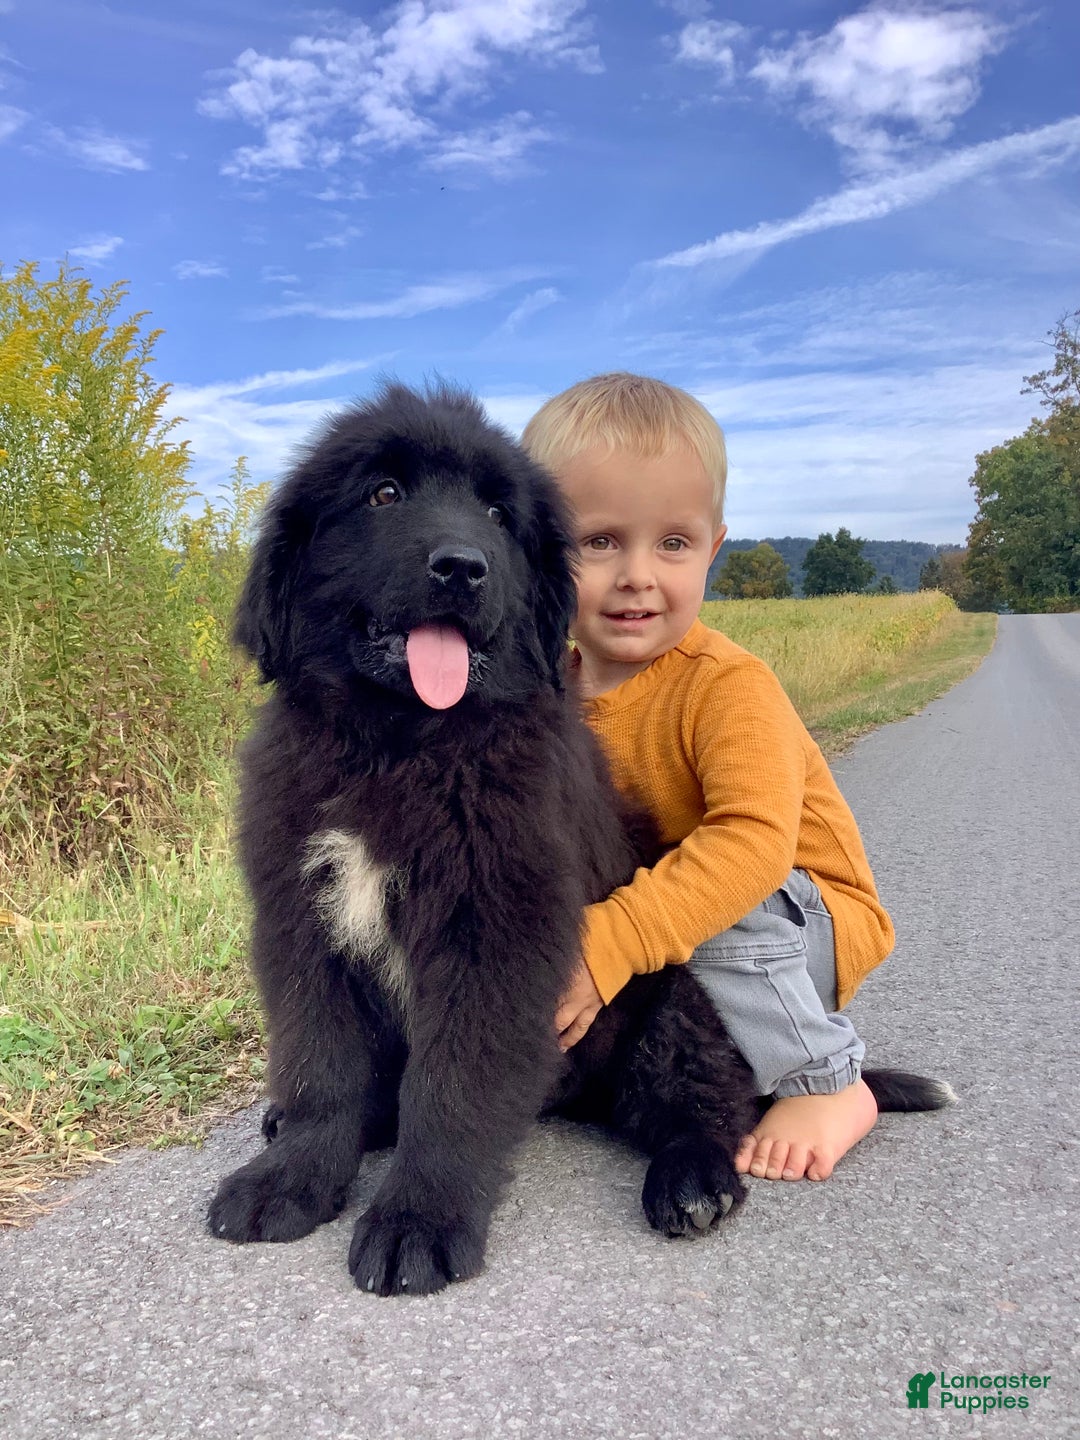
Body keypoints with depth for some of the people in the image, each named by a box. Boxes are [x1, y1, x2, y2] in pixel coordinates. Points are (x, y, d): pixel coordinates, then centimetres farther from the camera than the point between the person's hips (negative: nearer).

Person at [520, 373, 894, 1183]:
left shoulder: (727, 685, -25)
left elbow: (754, 842, -38)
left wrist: (606, 943, -44)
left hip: (803, 928, -5)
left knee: (715, 911, -34)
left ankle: (825, 1084, -11)